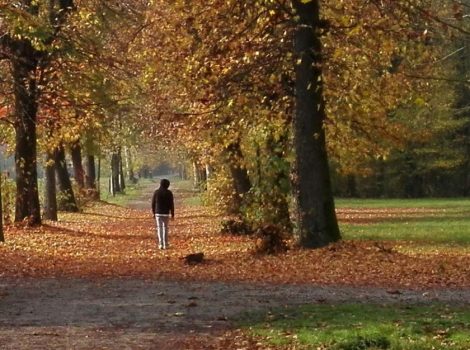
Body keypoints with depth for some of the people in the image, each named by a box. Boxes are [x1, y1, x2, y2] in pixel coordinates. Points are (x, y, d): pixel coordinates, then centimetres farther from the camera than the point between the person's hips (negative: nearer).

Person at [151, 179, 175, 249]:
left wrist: (153, 213, 10)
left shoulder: (156, 192, -4)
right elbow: (171, 204, -5)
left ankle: (160, 244, 1)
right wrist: (172, 214, 3)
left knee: (159, 228, 6)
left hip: (158, 213, 0)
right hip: (166, 213, 0)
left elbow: (153, 203, -1)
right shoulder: (169, 193, -7)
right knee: (165, 228, 8)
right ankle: (165, 245, 5)